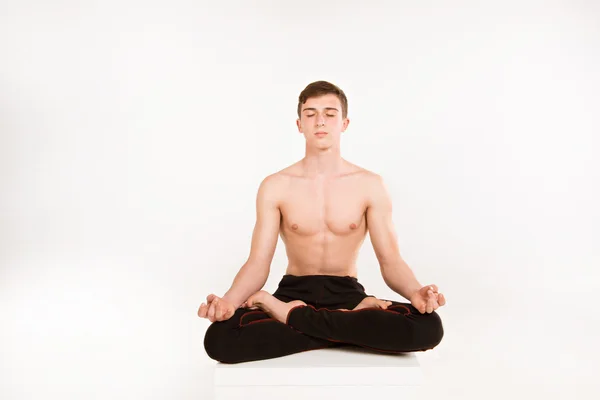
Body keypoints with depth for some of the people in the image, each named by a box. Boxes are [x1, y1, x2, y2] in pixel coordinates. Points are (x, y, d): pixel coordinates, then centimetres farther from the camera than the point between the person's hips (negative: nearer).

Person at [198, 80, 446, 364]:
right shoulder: (275, 186, -1)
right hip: (293, 292, 0)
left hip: (348, 295, 1)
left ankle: (292, 316, -18)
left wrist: (415, 292, -27)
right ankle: (354, 325, -17)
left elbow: (391, 261, -3)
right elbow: (258, 262, -6)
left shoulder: (370, 185, 0)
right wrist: (229, 300, -28)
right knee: (219, 338, -30)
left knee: (428, 326, -30)